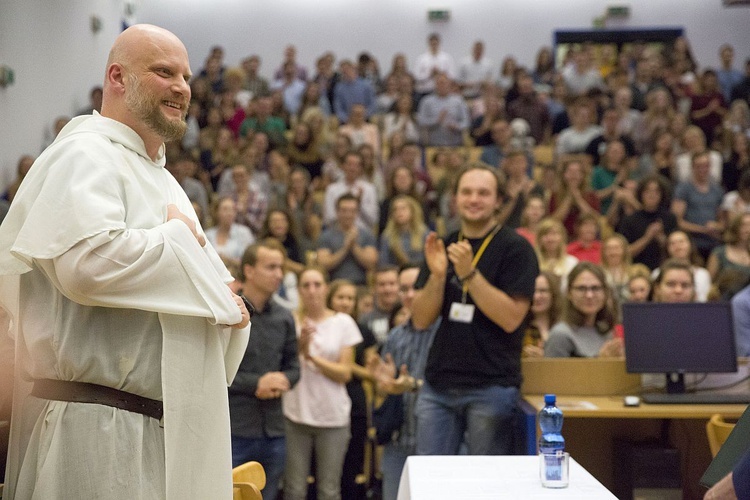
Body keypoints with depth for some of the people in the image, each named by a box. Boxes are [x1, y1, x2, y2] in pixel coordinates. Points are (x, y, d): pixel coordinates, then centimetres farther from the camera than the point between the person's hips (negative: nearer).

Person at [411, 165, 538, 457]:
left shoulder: (515, 248, -3)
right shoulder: (442, 247, 12)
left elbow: (511, 318, -13)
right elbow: (421, 321, 6)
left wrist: (469, 273, -21)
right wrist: (437, 275, -10)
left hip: (492, 388, -4)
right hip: (438, 385, 4)